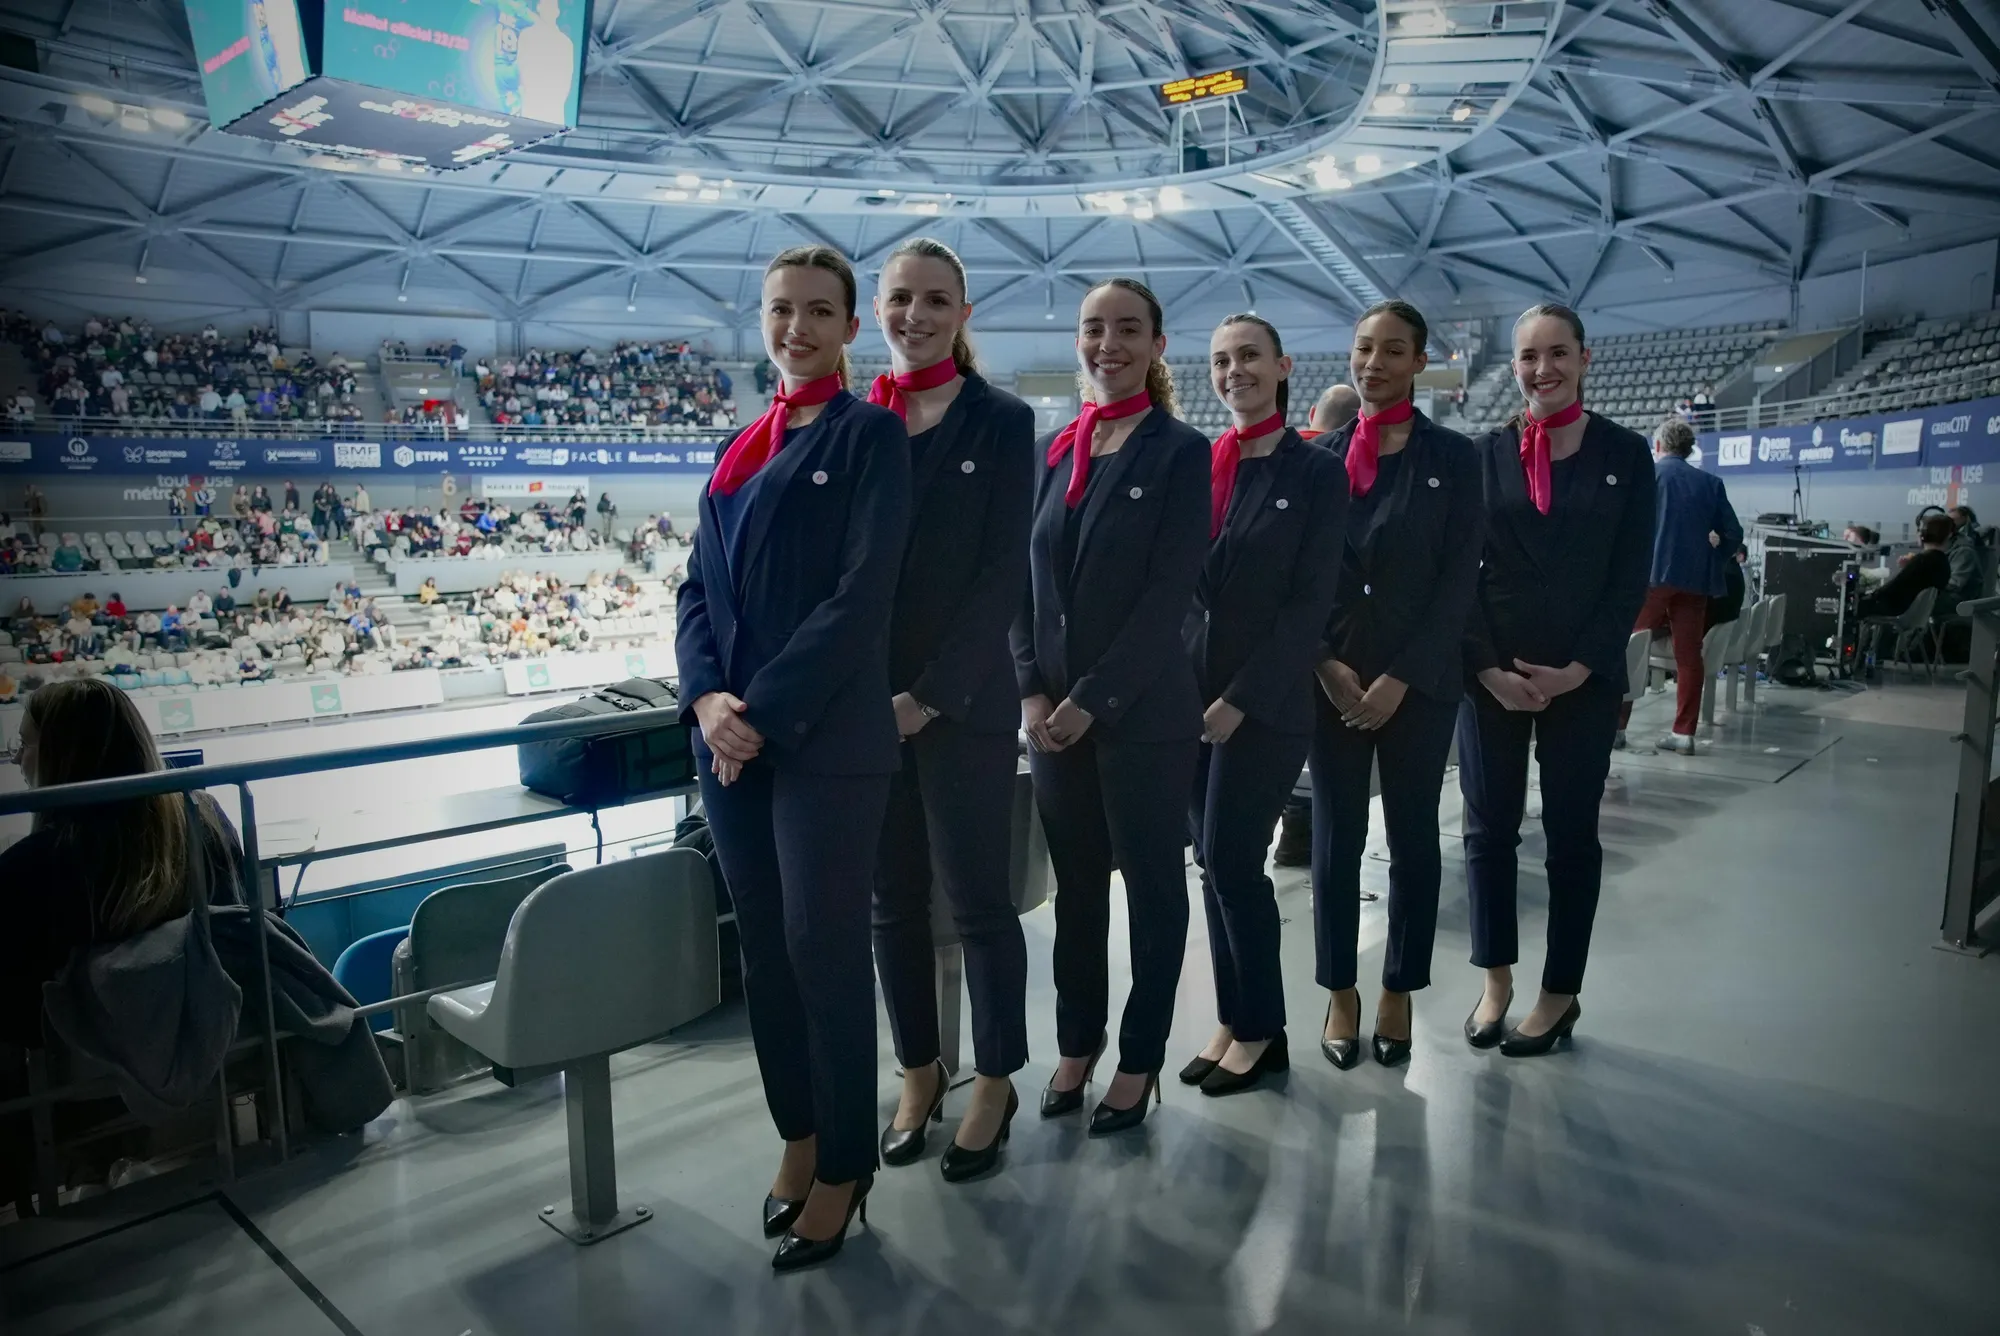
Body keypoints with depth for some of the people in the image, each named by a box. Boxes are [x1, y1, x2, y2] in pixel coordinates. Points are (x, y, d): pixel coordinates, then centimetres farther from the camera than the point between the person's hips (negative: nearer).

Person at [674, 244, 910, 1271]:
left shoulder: (869, 433, -3)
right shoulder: (739, 449, 15)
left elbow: (861, 595, -13)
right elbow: (700, 588, 10)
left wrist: (767, 709, -15)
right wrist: (706, 697, -8)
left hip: (826, 742, -6)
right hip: (729, 739, 6)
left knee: (826, 951, 3)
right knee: (762, 949, 14)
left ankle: (844, 1166, 21)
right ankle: (798, 1137, 32)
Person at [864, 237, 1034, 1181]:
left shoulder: (1000, 422, -2)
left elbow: (1002, 574, -8)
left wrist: (930, 695, -13)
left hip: (962, 703, -3)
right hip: (866, 701, 4)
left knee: (977, 900, 5)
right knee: (893, 899, 12)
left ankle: (994, 1085, 23)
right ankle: (918, 1074, 29)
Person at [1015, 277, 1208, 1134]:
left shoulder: (1180, 452, -6)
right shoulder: (1050, 452, 10)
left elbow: (1168, 594, -13)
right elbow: (1025, 576, 8)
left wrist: (1091, 700, -14)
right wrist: (1033, 690, -4)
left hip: (1142, 711, -5)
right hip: (1052, 710, 5)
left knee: (1152, 885, 9)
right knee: (1076, 884, 15)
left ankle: (1140, 1058, 24)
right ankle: (1077, 1042, 31)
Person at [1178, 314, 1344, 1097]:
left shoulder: (1316, 472, -4)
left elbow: (1311, 602, -9)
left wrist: (1242, 698, -13)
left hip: (1265, 703, -4)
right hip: (1189, 695, 5)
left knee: (1232, 859, -4)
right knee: (1215, 863, 9)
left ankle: (1261, 1029, 15)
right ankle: (1233, 1019, 22)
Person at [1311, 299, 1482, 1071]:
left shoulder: (1452, 457, 0)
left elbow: (1458, 580, -5)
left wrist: (1401, 678, -12)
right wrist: (1328, 664, -9)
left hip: (1419, 682, -1)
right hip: (1331, 679, 2)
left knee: (1412, 838, 9)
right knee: (1335, 840, 6)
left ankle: (1399, 994, 24)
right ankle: (1341, 994, 21)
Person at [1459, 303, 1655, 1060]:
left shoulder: (1624, 454, 1)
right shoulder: (1484, 454, 3)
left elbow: (1631, 578, -1)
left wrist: (1577, 669, -11)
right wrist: (1489, 667, -9)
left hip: (1583, 677, -1)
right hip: (1490, 673, 1)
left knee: (1571, 833, 8)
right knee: (1488, 829, 7)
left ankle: (1560, 994, 21)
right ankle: (1496, 979, 22)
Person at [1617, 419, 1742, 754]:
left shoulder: (1647, 474, 1)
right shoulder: (1711, 483, 11)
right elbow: (1733, 534, 9)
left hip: (1651, 573, -3)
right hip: (1695, 578, 4)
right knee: (1688, 655, 6)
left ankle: (1616, 726, 0)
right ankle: (1684, 733, 7)